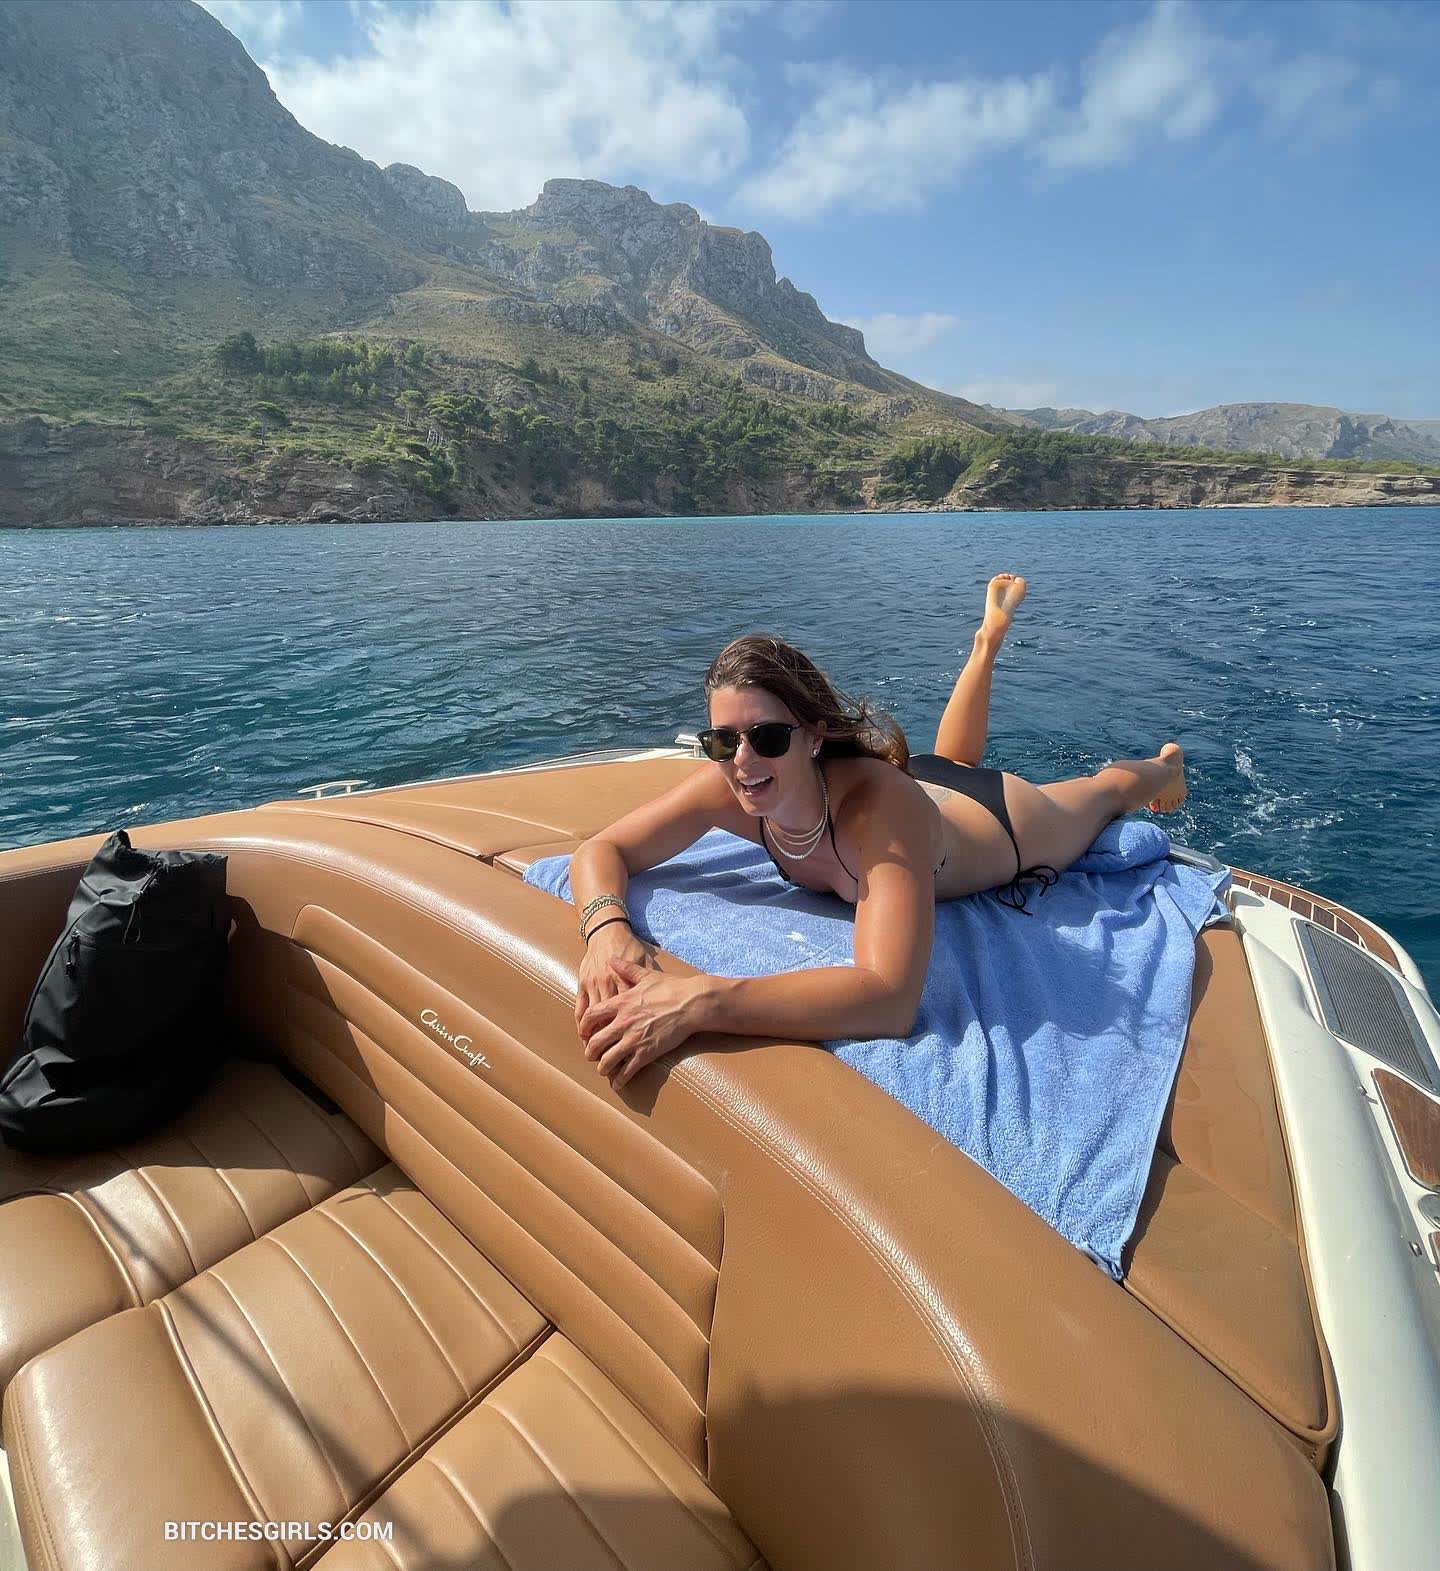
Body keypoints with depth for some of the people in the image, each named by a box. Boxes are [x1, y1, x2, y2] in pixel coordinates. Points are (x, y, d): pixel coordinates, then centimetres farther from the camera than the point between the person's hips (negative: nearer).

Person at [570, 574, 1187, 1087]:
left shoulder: (882, 803, -51)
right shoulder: (728, 785, -36)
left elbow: (891, 999, -60)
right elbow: (600, 851, -29)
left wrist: (698, 1000, -70)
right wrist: (607, 928, -52)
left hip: (1008, 824, -4)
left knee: (1103, 791, 31)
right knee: (949, 760, 41)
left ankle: (1165, 762, 65)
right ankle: (990, 636, 60)